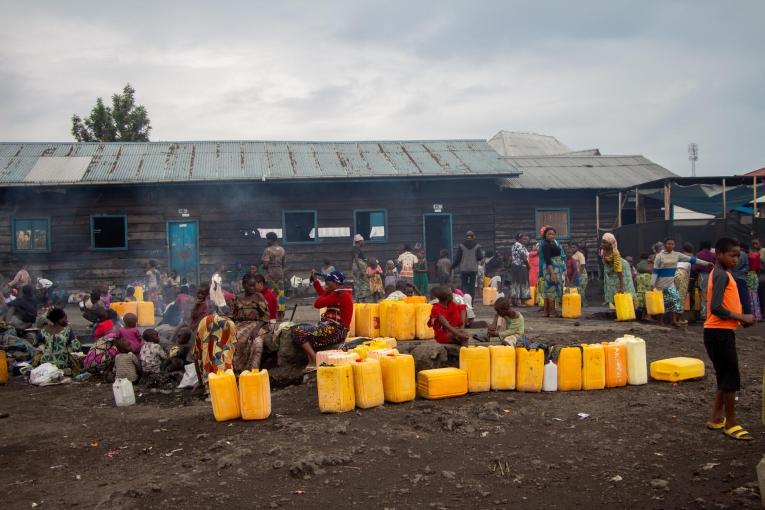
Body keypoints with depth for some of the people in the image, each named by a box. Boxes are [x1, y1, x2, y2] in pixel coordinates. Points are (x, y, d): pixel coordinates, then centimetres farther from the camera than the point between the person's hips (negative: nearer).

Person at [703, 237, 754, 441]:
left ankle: (716, 418, 26)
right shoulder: (722, 275, -16)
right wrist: (742, 317, -17)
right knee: (732, 378, -1)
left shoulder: (722, 274, 14)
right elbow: (716, 308, -25)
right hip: (720, 333, -10)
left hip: (721, 332, 10)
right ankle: (731, 423, 9)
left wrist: (741, 318, 5)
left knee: (725, 377, 17)